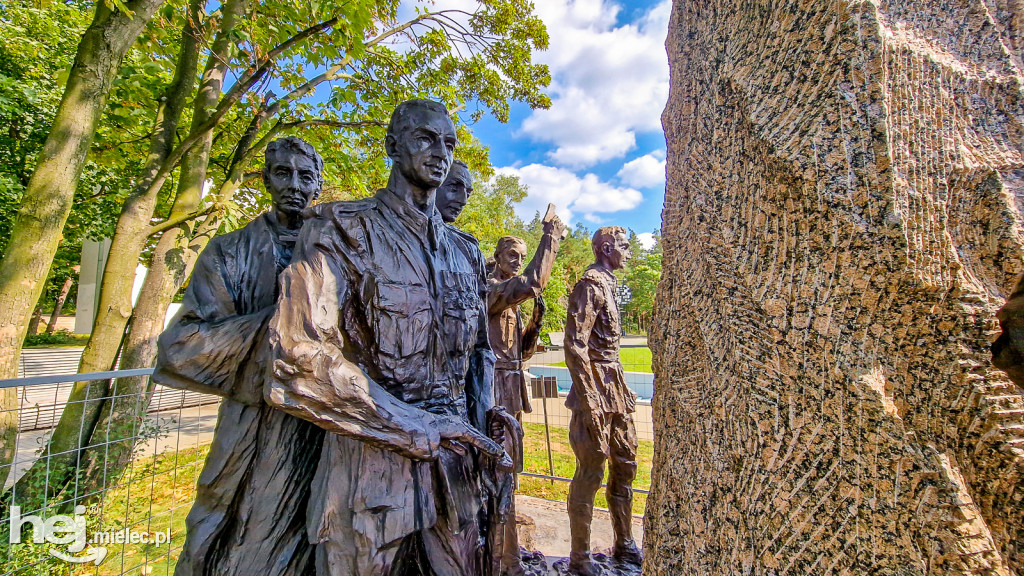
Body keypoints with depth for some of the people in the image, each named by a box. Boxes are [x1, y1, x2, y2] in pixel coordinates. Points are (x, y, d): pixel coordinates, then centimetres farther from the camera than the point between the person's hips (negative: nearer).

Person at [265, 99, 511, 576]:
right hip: (370, 470, -5)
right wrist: (420, 430, -16)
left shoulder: (465, 253, 11)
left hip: (454, 466, 5)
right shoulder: (342, 228, -7)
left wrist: (481, 432, 0)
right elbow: (301, 363, -17)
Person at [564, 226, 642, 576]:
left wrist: (624, 390, 18)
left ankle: (624, 546, 35)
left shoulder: (607, 285, 16)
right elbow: (575, 346, -21)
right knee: (590, 474, 1)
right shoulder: (590, 285, -13)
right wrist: (590, 402, -23)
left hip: (615, 390, 10)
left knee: (625, 465, 18)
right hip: (596, 390, -10)